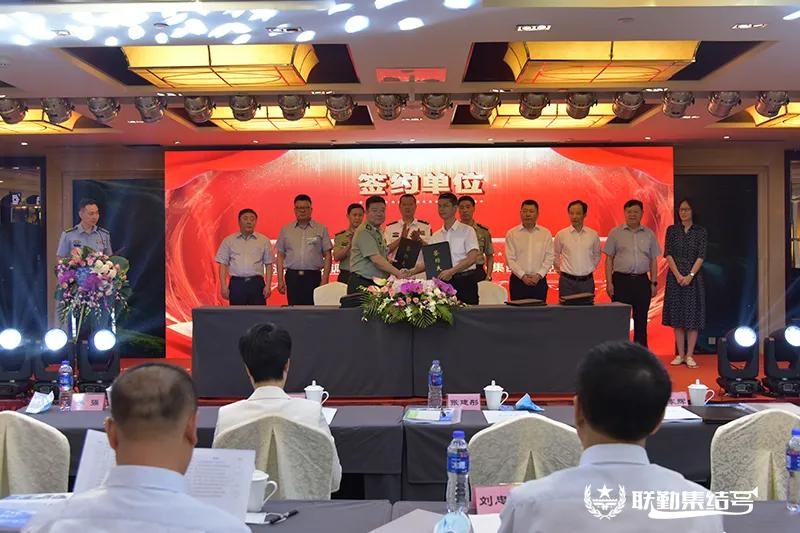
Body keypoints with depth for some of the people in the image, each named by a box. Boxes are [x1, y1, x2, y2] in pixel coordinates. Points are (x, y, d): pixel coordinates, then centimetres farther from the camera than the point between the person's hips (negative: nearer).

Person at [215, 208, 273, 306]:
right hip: (236, 283, 0)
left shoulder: (264, 241, 9)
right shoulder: (228, 241, 9)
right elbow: (223, 264, 7)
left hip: (256, 283, 0)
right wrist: (223, 286, -2)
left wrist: (268, 286, 0)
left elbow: (268, 265, 9)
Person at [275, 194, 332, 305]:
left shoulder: (321, 229, 7)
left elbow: (327, 256, 4)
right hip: (292, 276, 1)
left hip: (313, 276, -1)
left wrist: (325, 280, -4)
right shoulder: (286, 230, 12)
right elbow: (280, 255, 12)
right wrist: (280, 280, 5)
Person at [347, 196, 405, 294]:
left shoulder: (378, 231, 18)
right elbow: (376, 259, -23)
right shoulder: (364, 232, -14)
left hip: (379, 284, 9)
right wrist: (398, 273, -25)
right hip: (362, 284, -9)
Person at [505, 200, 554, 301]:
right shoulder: (511, 234, 3)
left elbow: (549, 258, 2)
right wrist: (523, 276, -11)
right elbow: (510, 259, -3)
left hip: (539, 280, 1)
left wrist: (538, 275, -9)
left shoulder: (546, 233, 6)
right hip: (518, 280, -1)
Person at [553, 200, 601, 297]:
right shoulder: (561, 235, 0)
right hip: (567, 281, -1)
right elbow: (555, 255, 14)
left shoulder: (593, 235, 4)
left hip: (587, 281, 1)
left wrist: (590, 268, 14)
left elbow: (597, 255, 19)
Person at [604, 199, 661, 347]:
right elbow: (609, 259, 2)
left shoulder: (649, 234, 10)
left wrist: (653, 282, 6)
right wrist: (609, 282, -5)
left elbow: (653, 260, 12)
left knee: (641, 320, 7)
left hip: (642, 281, 2)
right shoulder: (615, 233, 3)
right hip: (621, 280, -2)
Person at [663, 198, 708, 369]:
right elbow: (668, 254, -2)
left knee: (693, 316, -2)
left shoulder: (701, 231, 3)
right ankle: (680, 354, 10)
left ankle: (689, 355, 3)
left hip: (693, 277, -1)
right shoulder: (672, 230, 6)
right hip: (675, 277, 1)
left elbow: (701, 256, -5)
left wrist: (690, 275, -16)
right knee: (677, 316, 3)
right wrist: (678, 275, -13)